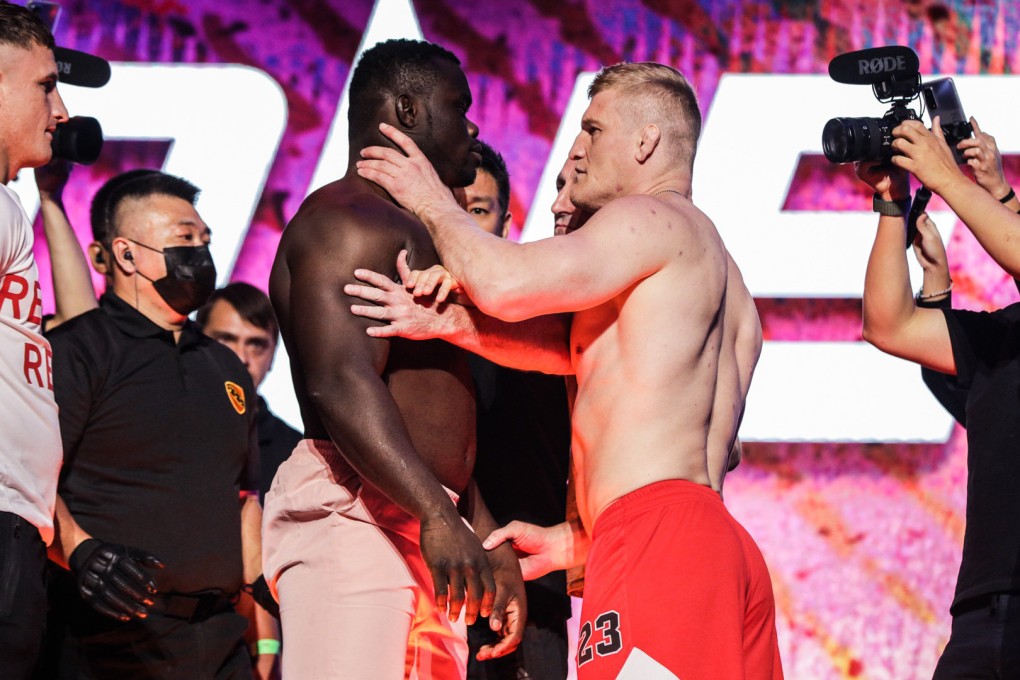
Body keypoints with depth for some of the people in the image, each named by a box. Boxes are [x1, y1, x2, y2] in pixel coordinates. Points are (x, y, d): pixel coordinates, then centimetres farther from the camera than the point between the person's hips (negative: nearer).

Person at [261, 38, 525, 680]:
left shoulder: (414, 235, 28)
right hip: (355, 515, -10)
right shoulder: (343, 222, -5)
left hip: (426, 526, 10)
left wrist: (489, 542, 25)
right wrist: (435, 514, -30)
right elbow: (341, 383, -20)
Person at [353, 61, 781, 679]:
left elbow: (505, 285, -15)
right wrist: (570, 542, 24)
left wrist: (433, 204, 4)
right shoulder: (727, 286, 29)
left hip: (660, 539, -10)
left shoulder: (651, 220, -1)